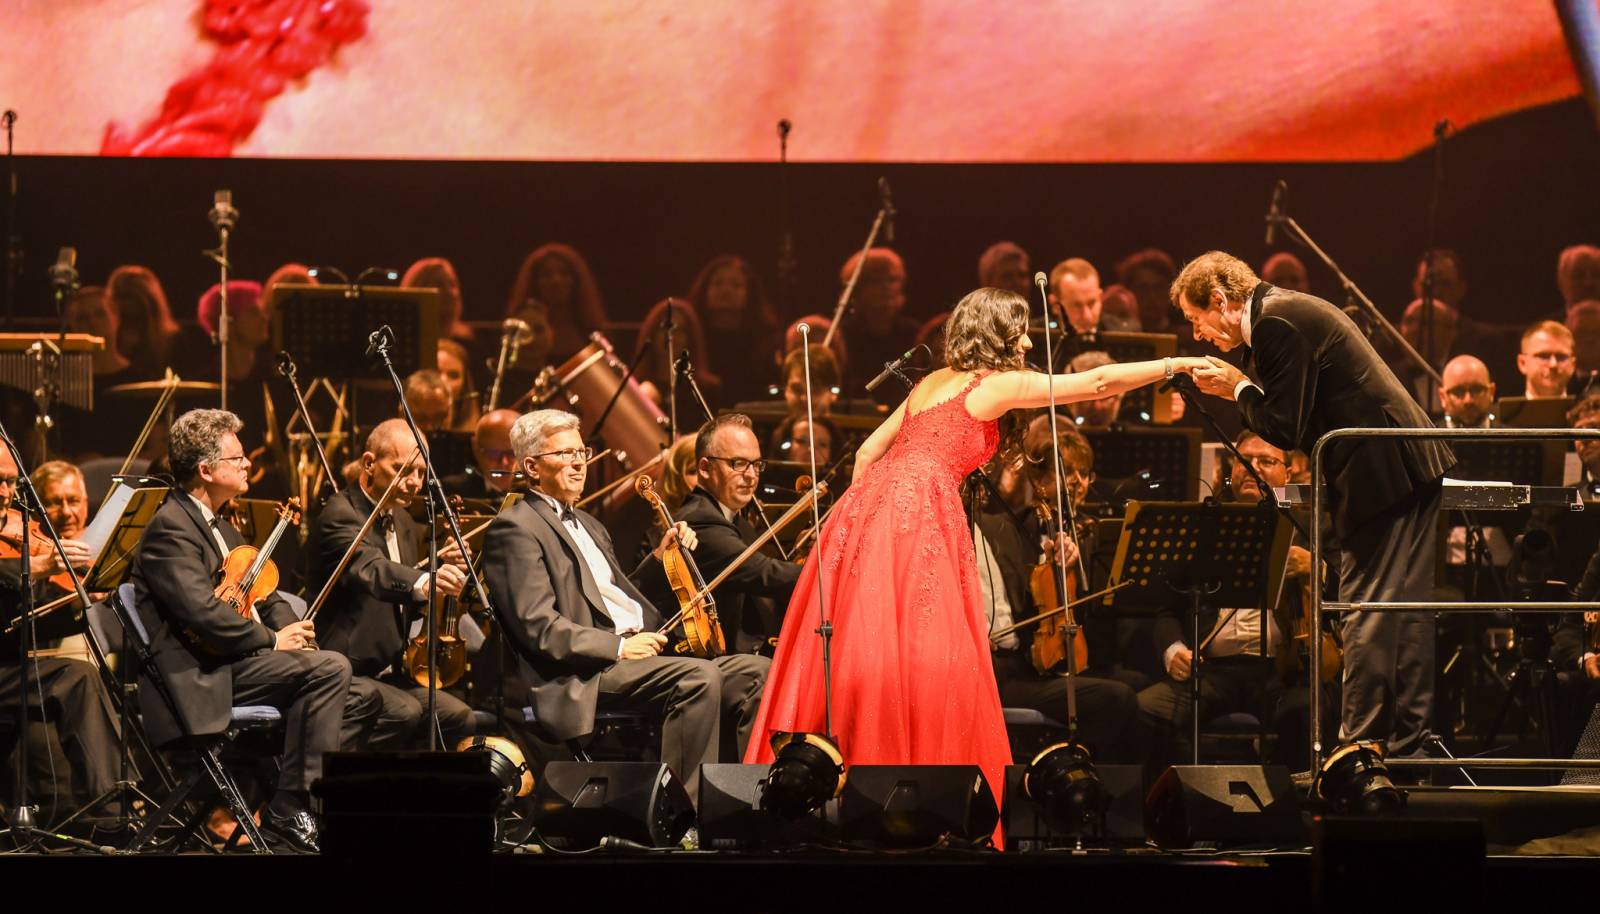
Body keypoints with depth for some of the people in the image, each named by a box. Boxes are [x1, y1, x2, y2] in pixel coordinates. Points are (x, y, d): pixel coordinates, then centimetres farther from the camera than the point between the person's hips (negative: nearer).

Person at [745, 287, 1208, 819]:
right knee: (923, 660, -7)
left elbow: (870, 451, 25)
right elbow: (1098, 382, 1)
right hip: (919, 516, -8)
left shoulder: (932, 384, 24)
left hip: (870, 508, 8)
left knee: (854, 652, 6)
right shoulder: (997, 385, 3)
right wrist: (1176, 365, 6)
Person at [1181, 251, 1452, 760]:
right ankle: (1405, 745, 18)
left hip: (1382, 473, -10)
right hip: (1412, 469, 10)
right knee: (1404, 613, 13)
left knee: (1366, 618, -6)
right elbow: (1294, 420, 19)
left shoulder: (1277, 322, -14)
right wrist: (1241, 389, 9)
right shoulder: (1290, 312, 18)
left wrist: (1238, 388, -2)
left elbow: (1286, 430, -16)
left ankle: (1358, 747, -4)